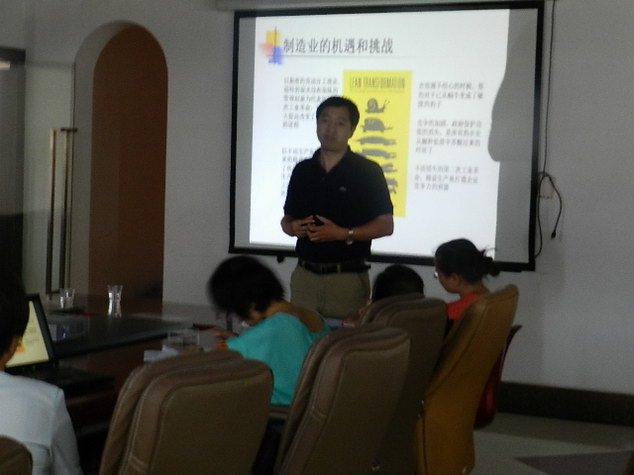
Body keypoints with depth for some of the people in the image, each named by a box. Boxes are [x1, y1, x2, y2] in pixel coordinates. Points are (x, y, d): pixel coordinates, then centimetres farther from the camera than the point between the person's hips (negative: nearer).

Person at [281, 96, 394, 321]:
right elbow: (286, 220, 19)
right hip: (305, 275, 4)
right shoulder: (303, 171, 12)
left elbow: (385, 225, -4)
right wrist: (293, 227, -5)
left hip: (347, 278, -4)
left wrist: (344, 234, -16)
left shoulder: (367, 171, -1)